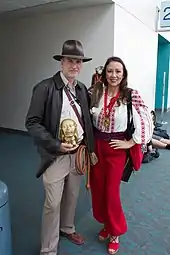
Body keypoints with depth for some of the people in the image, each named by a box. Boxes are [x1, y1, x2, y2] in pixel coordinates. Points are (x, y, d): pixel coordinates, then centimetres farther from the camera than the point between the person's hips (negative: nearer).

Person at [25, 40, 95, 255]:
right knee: (52, 204, 5)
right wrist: (56, 145, -19)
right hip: (56, 155, -5)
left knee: (72, 197, 21)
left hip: (79, 152, 6)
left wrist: (88, 146, 4)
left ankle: (67, 228, 47)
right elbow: (32, 122, -15)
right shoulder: (45, 88, -13)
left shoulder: (82, 89, 5)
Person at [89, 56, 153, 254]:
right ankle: (106, 224, 42)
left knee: (111, 192, 5)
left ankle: (115, 233, 32)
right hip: (96, 146, 4)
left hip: (116, 148, -3)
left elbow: (146, 122, -11)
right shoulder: (96, 93, -2)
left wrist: (131, 143, -10)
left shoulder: (131, 95, -12)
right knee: (97, 189, 15)